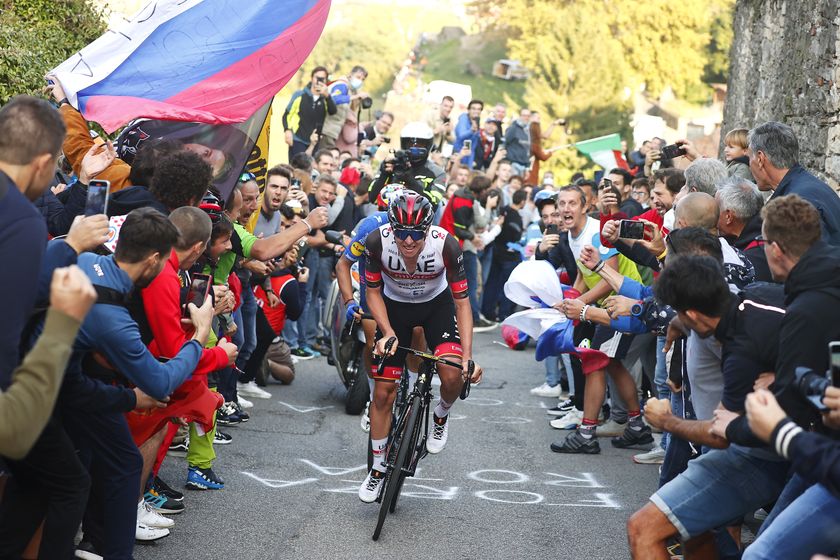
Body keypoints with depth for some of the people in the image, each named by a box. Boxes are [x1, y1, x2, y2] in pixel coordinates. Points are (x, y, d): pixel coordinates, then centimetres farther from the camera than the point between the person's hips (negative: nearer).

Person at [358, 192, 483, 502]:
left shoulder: (445, 244, -32)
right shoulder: (378, 241, -30)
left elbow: (462, 302, -22)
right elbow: (373, 292, -13)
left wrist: (468, 356, -29)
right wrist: (389, 333, -26)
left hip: (436, 304, -1)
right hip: (394, 306, 1)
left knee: (452, 375, -25)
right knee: (383, 392, -1)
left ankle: (440, 418, 10)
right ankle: (378, 469, 18)